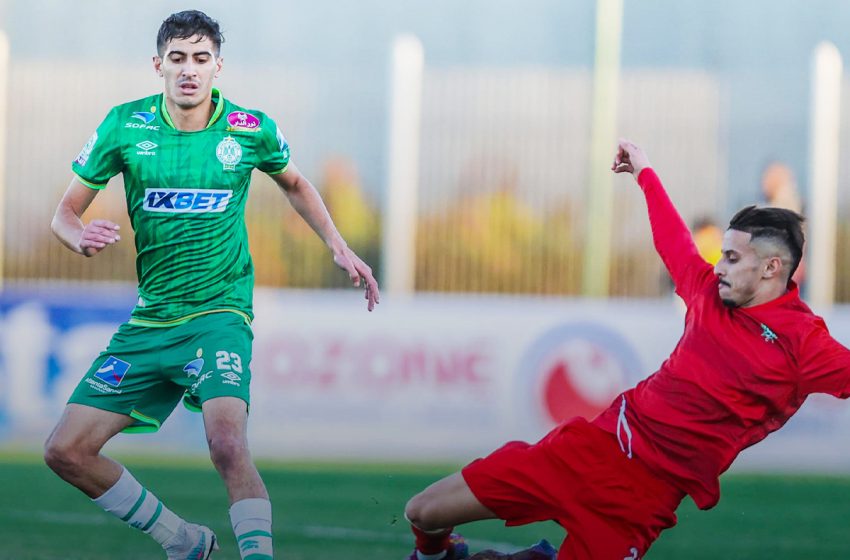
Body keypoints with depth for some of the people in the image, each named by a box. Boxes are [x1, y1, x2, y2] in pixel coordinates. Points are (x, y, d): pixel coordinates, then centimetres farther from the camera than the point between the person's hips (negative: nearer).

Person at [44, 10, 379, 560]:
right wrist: (81, 236, -18)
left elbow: (293, 183, 19)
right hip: (149, 322, 4)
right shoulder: (125, 126, -3)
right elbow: (66, 212, 5)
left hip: (219, 314, -4)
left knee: (227, 442, -30)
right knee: (66, 451, -1)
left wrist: (339, 247, 10)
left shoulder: (251, 129, -4)